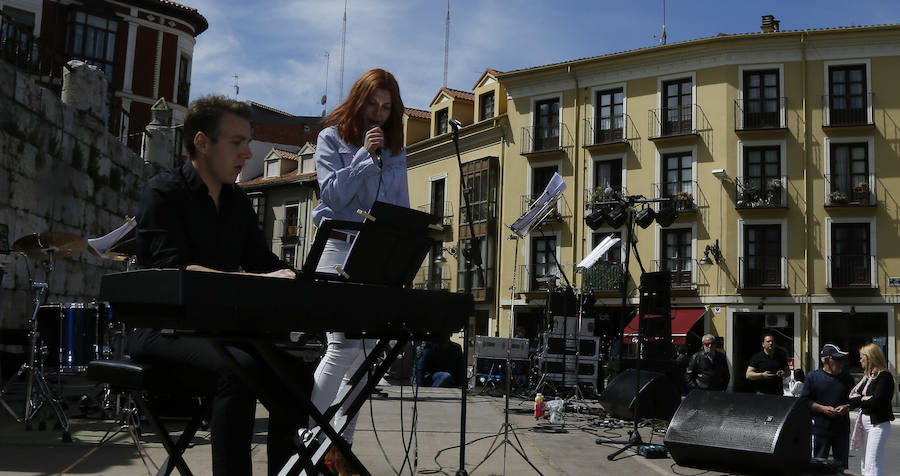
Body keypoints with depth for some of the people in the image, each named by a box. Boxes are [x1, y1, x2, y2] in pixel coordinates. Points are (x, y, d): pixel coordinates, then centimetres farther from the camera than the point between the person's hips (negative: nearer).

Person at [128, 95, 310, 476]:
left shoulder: (238, 201, 14)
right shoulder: (164, 192, -9)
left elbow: (264, 262, 15)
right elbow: (172, 269, -23)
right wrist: (256, 281, -33)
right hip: (162, 329, -7)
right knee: (240, 368, -33)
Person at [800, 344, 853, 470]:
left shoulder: (847, 378, 10)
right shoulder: (813, 377, 0)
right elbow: (804, 400, -1)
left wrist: (847, 407, -5)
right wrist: (823, 408, -13)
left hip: (842, 429, 3)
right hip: (820, 429, -3)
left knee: (841, 465, 9)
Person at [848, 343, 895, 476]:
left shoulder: (884, 376, -11)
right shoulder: (868, 376, 16)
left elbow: (875, 402, -19)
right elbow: (853, 395, 7)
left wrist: (857, 400, -5)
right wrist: (863, 399, -12)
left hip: (878, 424, -9)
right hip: (866, 423, 9)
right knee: (865, 465, 11)